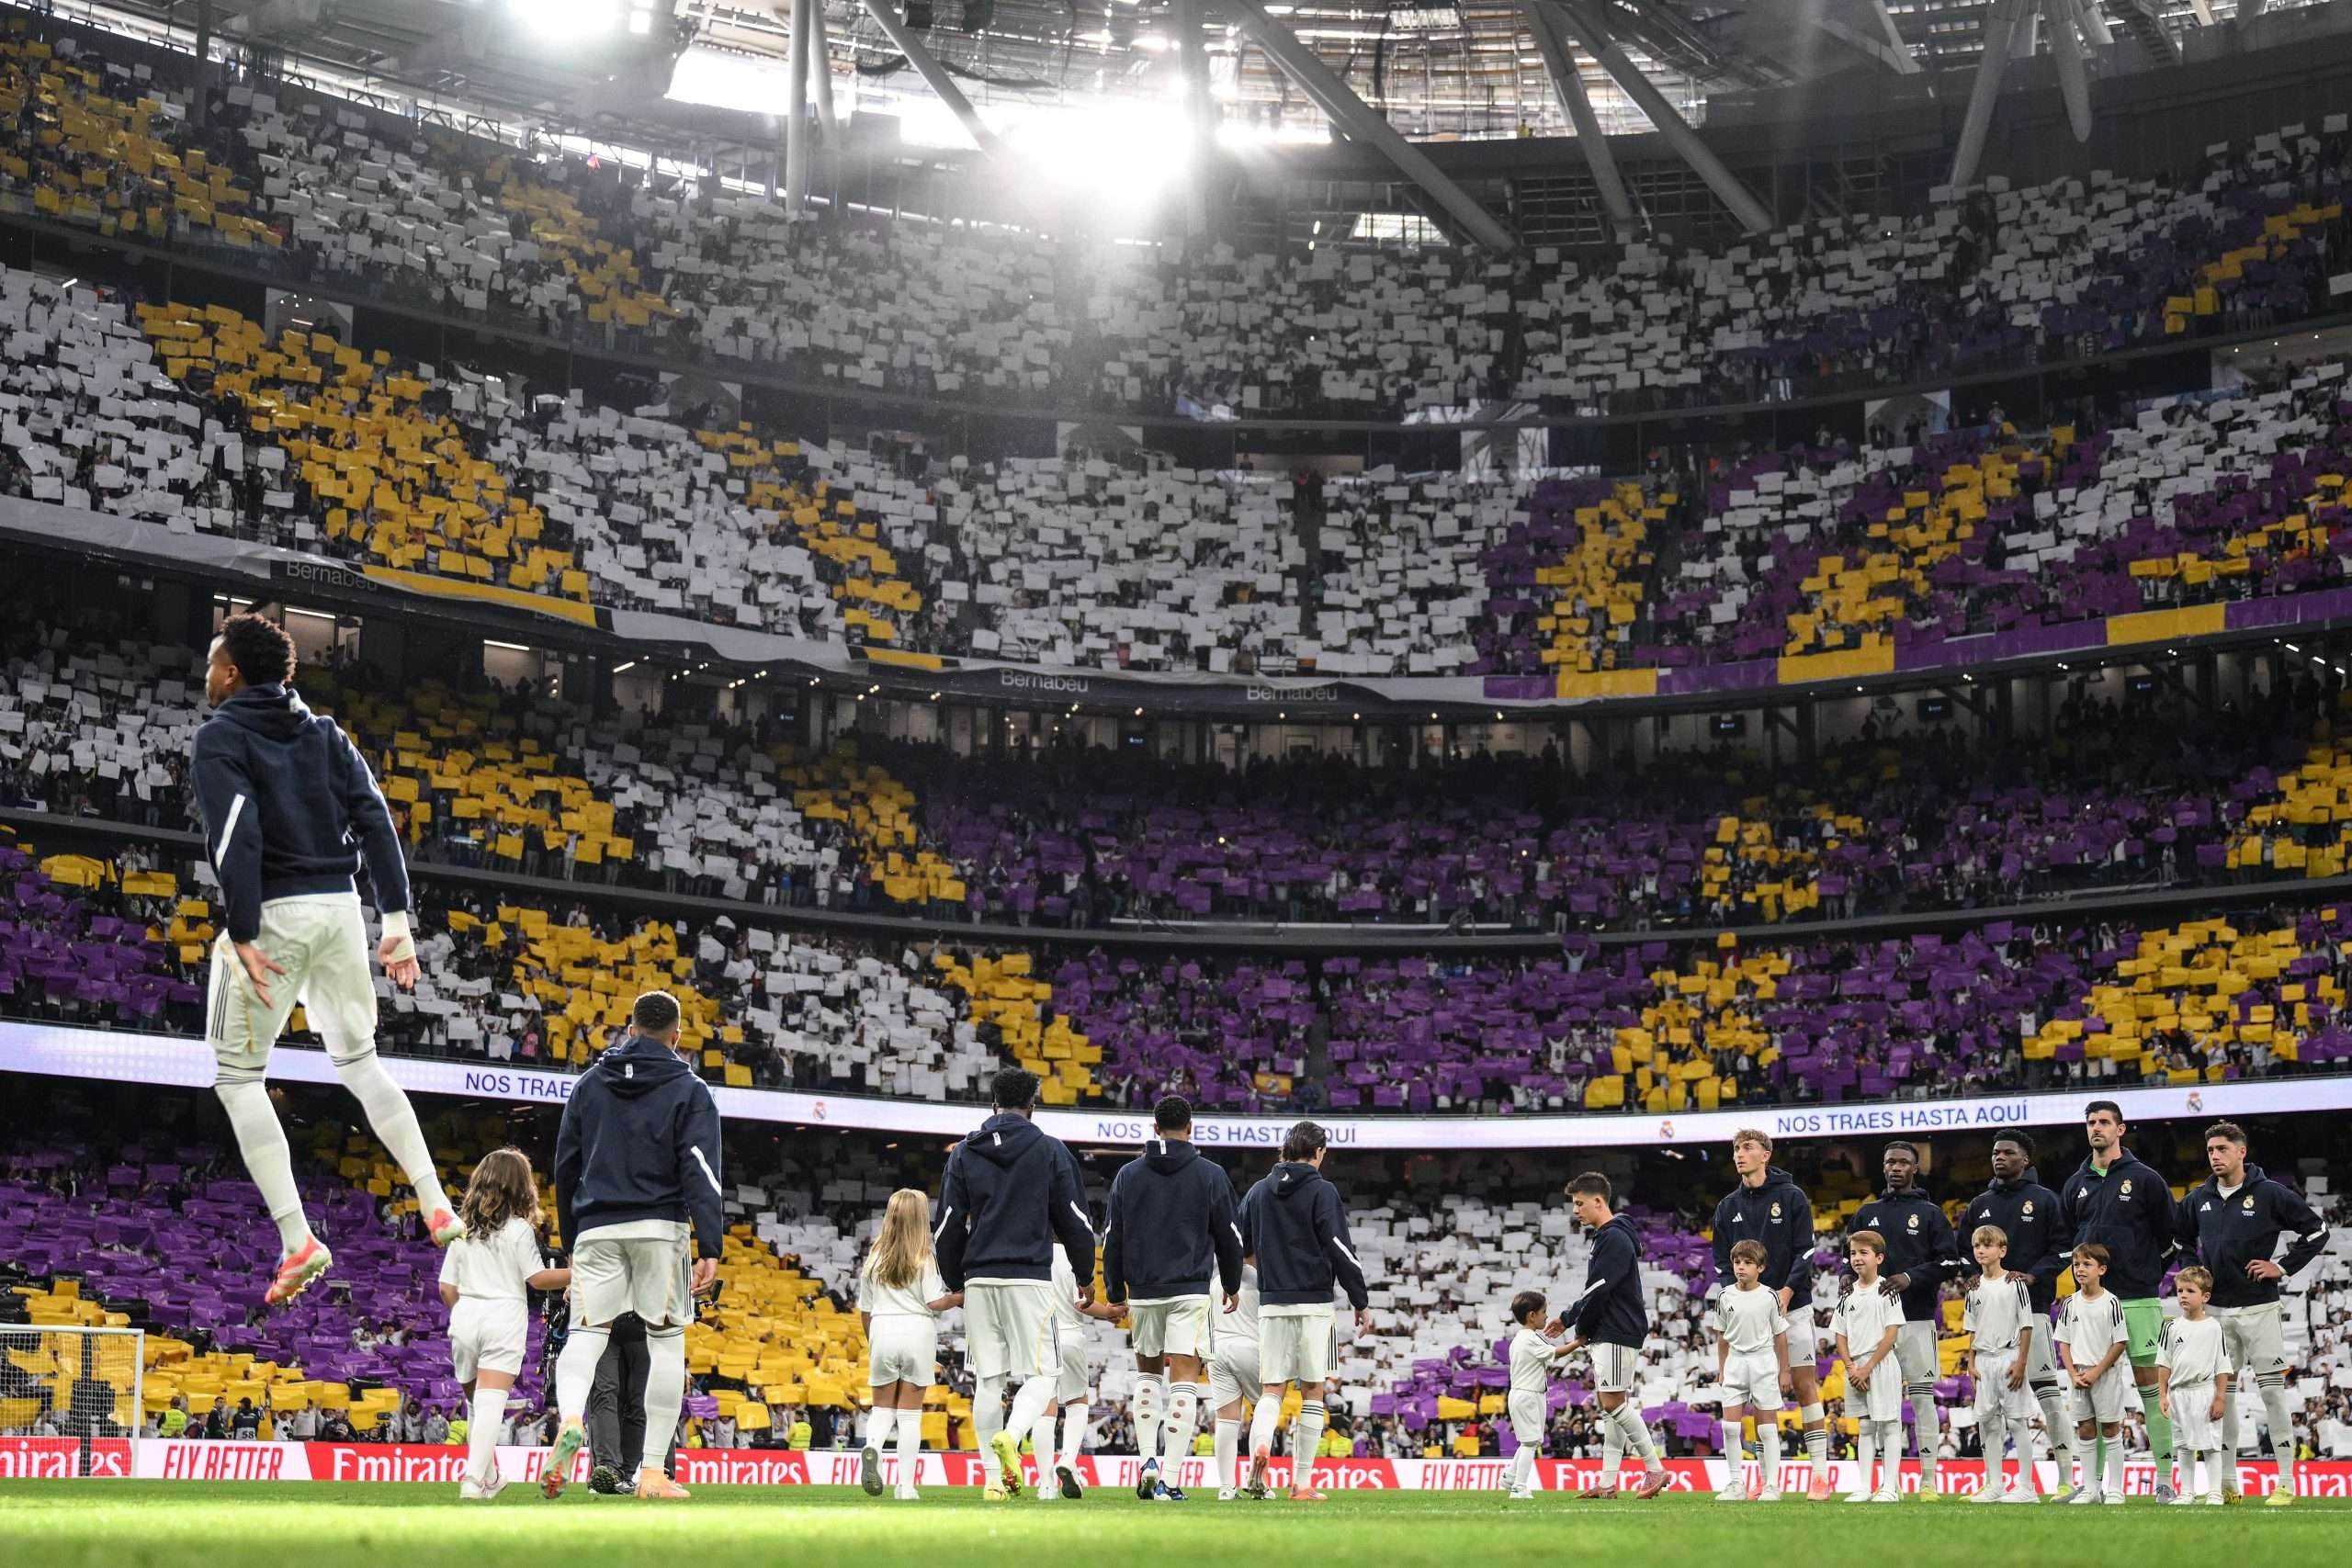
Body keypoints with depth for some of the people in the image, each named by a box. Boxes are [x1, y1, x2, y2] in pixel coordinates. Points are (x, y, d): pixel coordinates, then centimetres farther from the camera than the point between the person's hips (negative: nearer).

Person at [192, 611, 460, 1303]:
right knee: (359, 1061, 20)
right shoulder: (324, 733, 14)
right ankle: (438, 1209, 11)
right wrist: (397, 920, 5)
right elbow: (375, 822, 6)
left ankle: (297, 1240, -5)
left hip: (275, 911, -6)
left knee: (237, 1075, 5)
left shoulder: (220, 738, -3)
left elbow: (236, 838, -17)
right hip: (340, 906, 6)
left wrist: (242, 936, -19)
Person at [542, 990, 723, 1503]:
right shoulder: (689, 1091, 2)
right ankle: (653, 1471, 0)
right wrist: (711, 1247, -12)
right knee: (667, 1341, 3)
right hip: (660, 1229, -3)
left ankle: (569, 1419, -30)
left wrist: (572, 1239, 24)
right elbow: (701, 1172, -8)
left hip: (596, 1229, 3)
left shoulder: (590, 1083, 14)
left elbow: (565, 1165, 16)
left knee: (586, 1333, 2)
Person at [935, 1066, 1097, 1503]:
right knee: (1039, 1375, 1)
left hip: (979, 1280, 3)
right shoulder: (1051, 1151, 2)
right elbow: (1075, 1221, 4)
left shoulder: (965, 1152, 8)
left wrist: (955, 1283, 19)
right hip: (1030, 1278, -3)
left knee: (987, 1380, 7)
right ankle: (1010, 1438, -27)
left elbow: (948, 1225, 8)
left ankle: (994, 1477, 4)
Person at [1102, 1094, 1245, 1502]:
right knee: (1184, 1380, -3)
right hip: (1191, 1292, -2)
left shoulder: (1128, 1174, 4)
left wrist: (1115, 1293, 14)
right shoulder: (1211, 1176, -1)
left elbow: (1111, 1239, 5)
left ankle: (1148, 1461, 7)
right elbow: (1229, 1236, 4)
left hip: (1143, 1293, 3)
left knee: (1147, 1371, 20)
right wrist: (1232, 1285, 19)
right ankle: (1169, 1480, -10)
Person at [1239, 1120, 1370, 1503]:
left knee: (1272, 1389, 5)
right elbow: (1340, 1249, -8)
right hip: (1313, 1303, -3)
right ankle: (1302, 1484, 3)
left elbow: (1239, 1245, 12)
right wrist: (1362, 1303, -2)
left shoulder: (1258, 1191, 10)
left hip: (1271, 1304, 3)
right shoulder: (1321, 1192, -4)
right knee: (1312, 1391, 4)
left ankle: (1260, 1446, -26)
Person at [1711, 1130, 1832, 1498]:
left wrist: (1787, 1292, -16)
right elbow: (1722, 1263, 10)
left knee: (1804, 1386, -5)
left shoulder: (1792, 1197, 0)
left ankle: (1819, 1473, -3)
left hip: (1793, 1306, -4)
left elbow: (1805, 1251, -5)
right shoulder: (1728, 1208, 11)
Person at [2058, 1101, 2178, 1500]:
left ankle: (2164, 1478, 0)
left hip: (2138, 1298, -4)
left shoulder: (2145, 1178, -1)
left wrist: (2146, 1268, 6)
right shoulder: (2076, 1185, 12)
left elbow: (2170, 1234, 3)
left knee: (2150, 1384, -3)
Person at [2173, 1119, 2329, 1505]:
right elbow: (2177, 1237, 24)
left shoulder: (2270, 1194, -6)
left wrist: (2284, 1268, -6)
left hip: (2259, 1308, -5)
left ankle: (2286, 1483, 1)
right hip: (2216, 1310, 5)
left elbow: (2317, 1230, -2)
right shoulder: (2199, 1199, 7)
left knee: (2273, 1392, -4)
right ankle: (2227, 1483, 13)